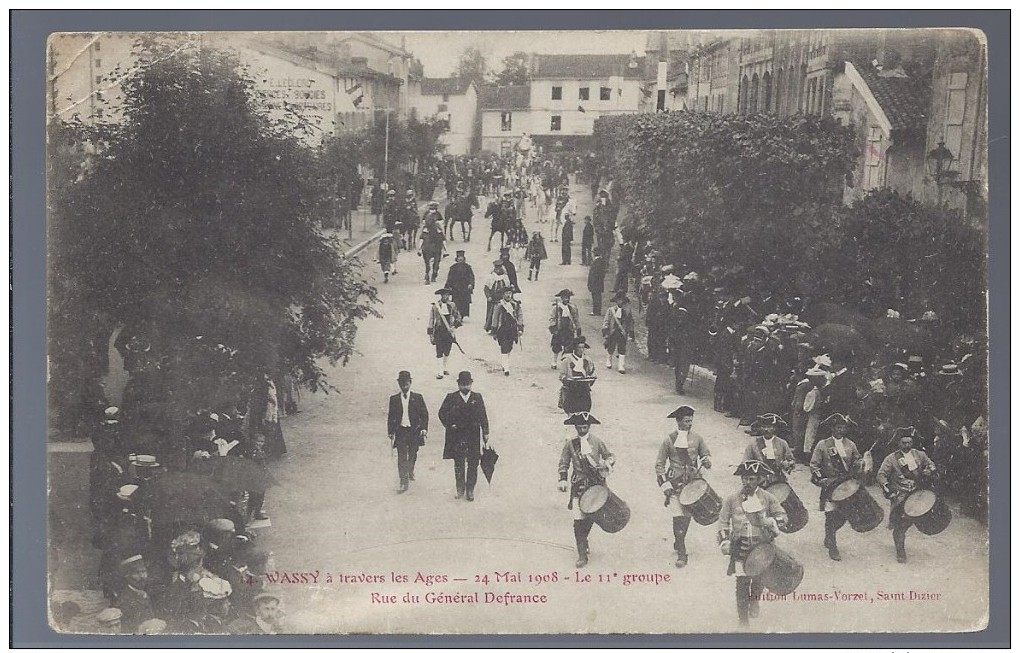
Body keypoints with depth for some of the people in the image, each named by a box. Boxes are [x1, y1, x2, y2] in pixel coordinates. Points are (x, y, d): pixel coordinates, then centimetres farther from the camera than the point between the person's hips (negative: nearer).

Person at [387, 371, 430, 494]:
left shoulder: (417, 398, 4)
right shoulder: (394, 399, 7)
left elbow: (424, 414, 4)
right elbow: (391, 417, 10)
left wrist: (424, 428, -6)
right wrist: (390, 432, 6)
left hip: (414, 431, 0)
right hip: (400, 431, 0)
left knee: (412, 455, 10)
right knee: (402, 457, -6)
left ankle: (411, 471, 40)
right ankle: (404, 482, -6)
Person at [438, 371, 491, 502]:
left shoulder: (477, 398, 9)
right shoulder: (451, 398, 5)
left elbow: (483, 416, 7)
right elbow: (442, 413, 6)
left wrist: (485, 433, 2)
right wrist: (450, 425, -5)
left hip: (473, 436, 1)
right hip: (457, 436, -1)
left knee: (473, 464, -1)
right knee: (458, 464, 4)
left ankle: (470, 491, 5)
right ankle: (460, 490, 14)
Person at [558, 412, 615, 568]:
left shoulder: (597, 442, 3)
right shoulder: (570, 444, 1)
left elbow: (611, 456, 9)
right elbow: (563, 464, 6)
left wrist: (606, 464, -13)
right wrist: (563, 480, -7)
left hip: (596, 485, 2)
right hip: (579, 486, -2)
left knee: (591, 517, 10)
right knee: (579, 521, -8)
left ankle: (583, 543, 38)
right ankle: (582, 555, -4)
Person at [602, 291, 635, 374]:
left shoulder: (627, 310, 3)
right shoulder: (611, 310, 2)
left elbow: (631, 322, 9)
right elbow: (606, 321, 2)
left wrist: (631, 334, 7)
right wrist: (605, 331, -6)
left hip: (622, 333, 0)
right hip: (612, 332, 0)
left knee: (622, 349, -6)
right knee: (611, 348, 12)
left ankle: (621, 366, -3)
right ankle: (609, 360, 38)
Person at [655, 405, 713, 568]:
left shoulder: (697, 438, 3)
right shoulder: (668, 440, -6)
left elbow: (707, 455, 13)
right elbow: (659, 464, -2)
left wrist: (706, 461, -12)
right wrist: (664, 485, -10)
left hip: (693, 482, 4)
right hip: (675, 484, -3)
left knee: (687, 516, 12)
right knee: (678, 517, -10)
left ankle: (678, 544, 37)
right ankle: (681, 554, -6)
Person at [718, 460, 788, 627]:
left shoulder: (767, 498, 2)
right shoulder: (732, 499, 1)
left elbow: (782, 515, 6)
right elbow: (723, 521, 6)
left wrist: (773, 522, -16)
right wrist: (724, 541, -5)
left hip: (762, 545, 1)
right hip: (740, 547, -1)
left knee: (759, 578, 2)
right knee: (742, 582, 0)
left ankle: (754, 600, 37)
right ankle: (743, 618, 11)